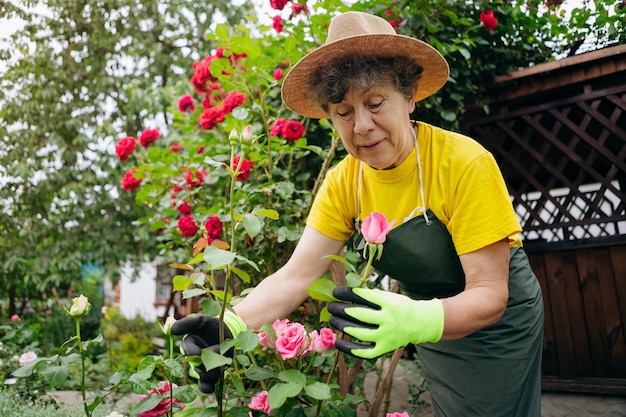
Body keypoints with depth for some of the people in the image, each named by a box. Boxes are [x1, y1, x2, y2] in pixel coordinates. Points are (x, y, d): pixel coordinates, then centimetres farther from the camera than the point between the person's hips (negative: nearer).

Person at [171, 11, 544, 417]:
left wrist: (416, 320, -48)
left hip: (497, 323, -3)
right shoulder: (343, 183, -14)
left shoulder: (465, 163, -29)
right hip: (433, 323, 4)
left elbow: (489, 295, -28)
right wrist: (231, 325, -37)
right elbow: (295, 276, -19)